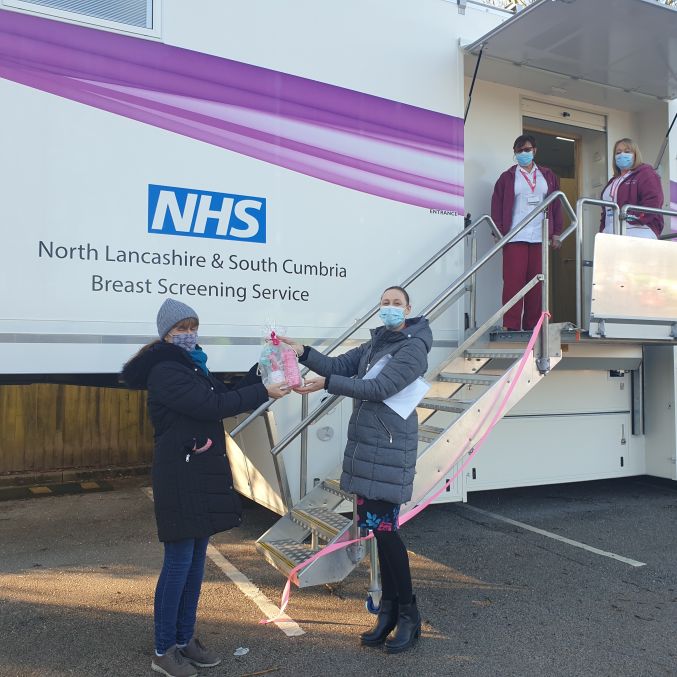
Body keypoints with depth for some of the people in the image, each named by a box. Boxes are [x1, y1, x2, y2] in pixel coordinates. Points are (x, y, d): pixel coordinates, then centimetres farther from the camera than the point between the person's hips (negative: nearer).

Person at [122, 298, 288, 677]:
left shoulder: (192, 366, 16)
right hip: (180, 475, -9)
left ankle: (185, 640, 25)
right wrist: (263, 393, -20)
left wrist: (261, 371, 5)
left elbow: (225, 396, 14)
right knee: (179, 561, -2)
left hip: (203, 473, 9)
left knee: (196, 559, 13)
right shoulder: (165, 372, -13)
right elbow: (212, 406, -23)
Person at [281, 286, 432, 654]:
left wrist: (326, 384, -23)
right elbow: (338, 366, 7)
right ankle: (389, 611, 24)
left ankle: (409, 615, 10)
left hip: (390, 450, -7)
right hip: (365, 446, 7)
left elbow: (379, 388, -20)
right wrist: (303, 353, -9)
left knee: (385, 528, -7)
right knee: (378, 528, 11)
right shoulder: (374, 344, 16)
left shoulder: (413, 348, -9)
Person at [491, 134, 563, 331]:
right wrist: (498, 233, -5)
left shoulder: (548, 176, 17)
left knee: (537, 283, 1)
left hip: (540, 238, 3)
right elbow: (496, 207, 5)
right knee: (513, 281, -8)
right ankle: (511, 326, -7)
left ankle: (532, 326, 7)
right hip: (515, 238, -2)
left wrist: (556, 233, 7)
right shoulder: (507, 177, 10)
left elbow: (556, 205, 15)